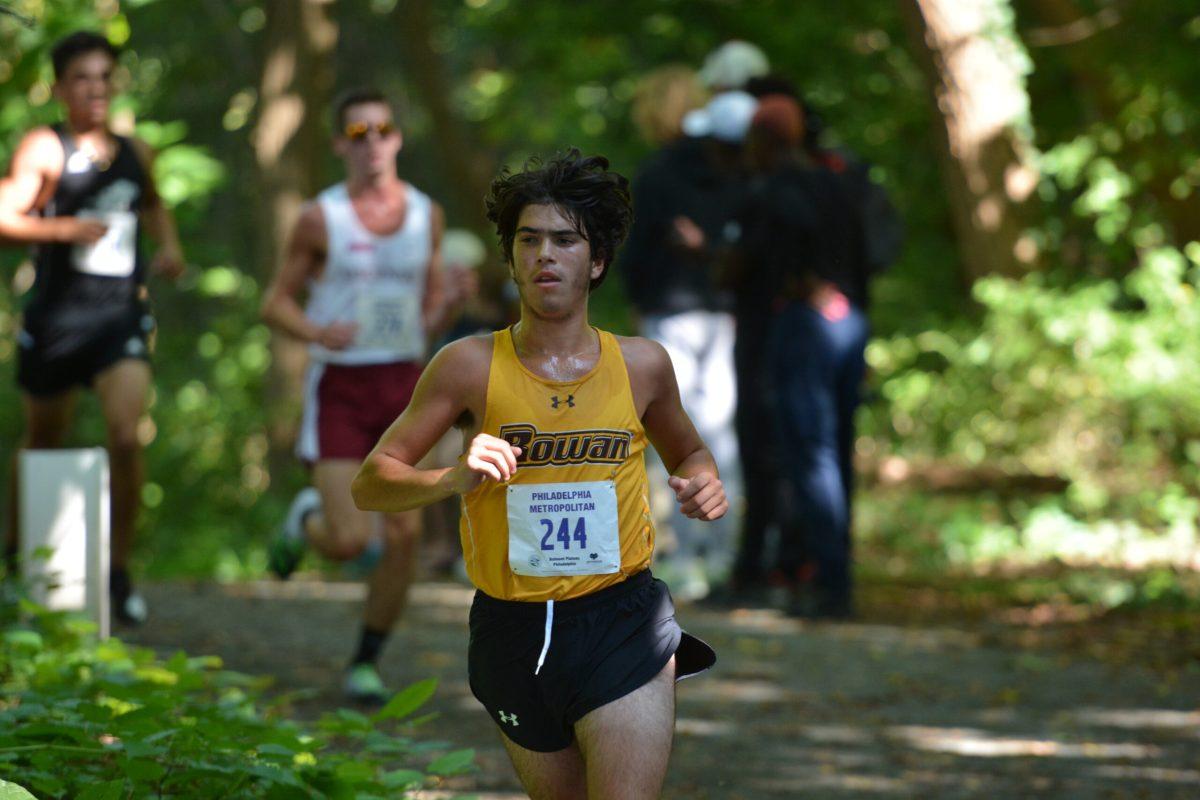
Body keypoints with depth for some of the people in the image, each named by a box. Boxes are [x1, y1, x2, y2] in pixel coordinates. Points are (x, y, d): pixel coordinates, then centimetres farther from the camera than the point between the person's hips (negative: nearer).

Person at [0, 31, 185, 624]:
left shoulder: (135, 153, 11)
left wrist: (169, 244, 14)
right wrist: (63, 230, -27)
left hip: (122, 315, 2)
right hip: (56, 316, -2)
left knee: (126, 436, -15)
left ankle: (119, 574, -5)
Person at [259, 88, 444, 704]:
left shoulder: (425, 214, 6)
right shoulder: (321, 219, -5)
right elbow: (276, 303, 0)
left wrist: (428, 325, -5)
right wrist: (316, 331, -20)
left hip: (403, 383, 3)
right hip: (340, 387, -3)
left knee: (402, 535, -4)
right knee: (349, 542, -12)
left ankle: (367, 662, 13)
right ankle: (307, 519, 25)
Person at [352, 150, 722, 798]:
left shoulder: (640, 364, 2)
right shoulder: (470, 366, -4)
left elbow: (687, 451, 22)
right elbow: (370, 485, -3)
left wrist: (704, 485, -2)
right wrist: (453, 480, -22)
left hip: (622, 627, -1)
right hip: (513, 632, 1)